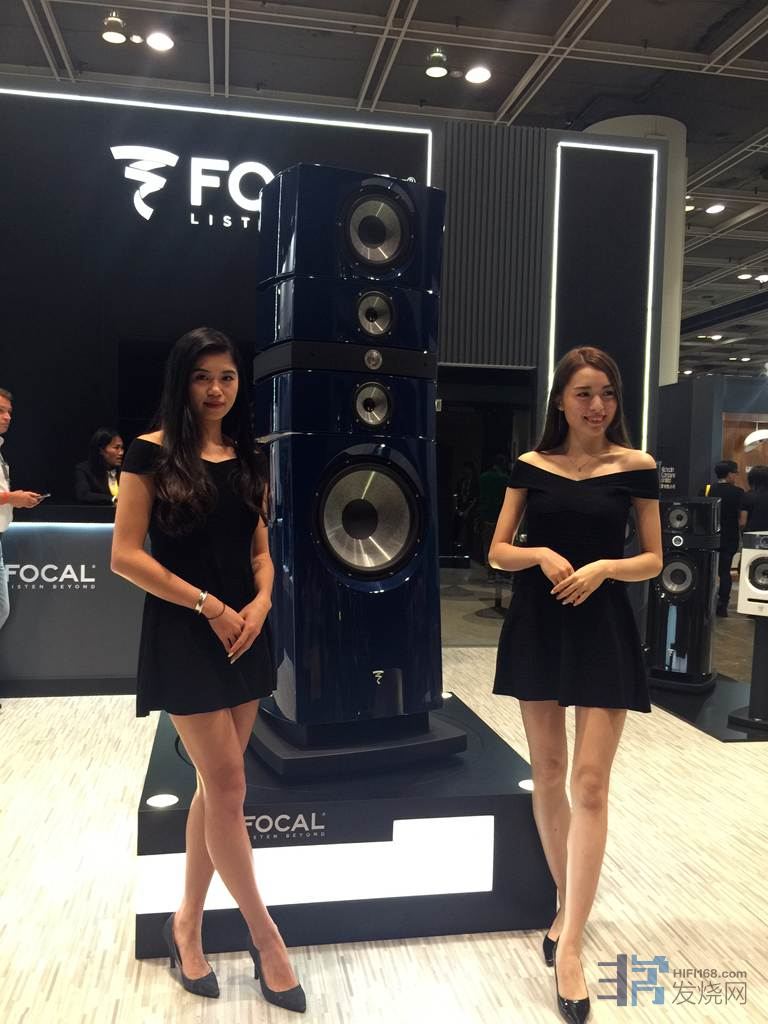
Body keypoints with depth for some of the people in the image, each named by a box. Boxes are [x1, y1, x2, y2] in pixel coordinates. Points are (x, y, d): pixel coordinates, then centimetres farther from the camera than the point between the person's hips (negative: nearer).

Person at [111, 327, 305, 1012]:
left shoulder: (247, 459, 9)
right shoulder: (153, 453, -7)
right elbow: (125, 555, -11)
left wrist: (260, 603, -7)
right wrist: (207, 606, -15)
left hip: (244, 634, 6)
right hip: (184, 635, -5)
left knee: (216, 787, 12)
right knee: (228, 787, -2)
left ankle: (188, 923, 30)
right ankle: (264, 934, 16)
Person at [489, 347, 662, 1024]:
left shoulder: (636, 467, -1)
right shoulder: (531, 466, 2)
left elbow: (653, 561, 2)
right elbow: (499, 552, 4)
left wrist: (604, 567, -17)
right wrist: (542, 554, -15)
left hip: (603, 628, -2)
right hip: (537, 625, 2)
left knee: (590, 784, -5)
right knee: (547, 775, 12)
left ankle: (570, 947, 5)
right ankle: (567, 904, 33)